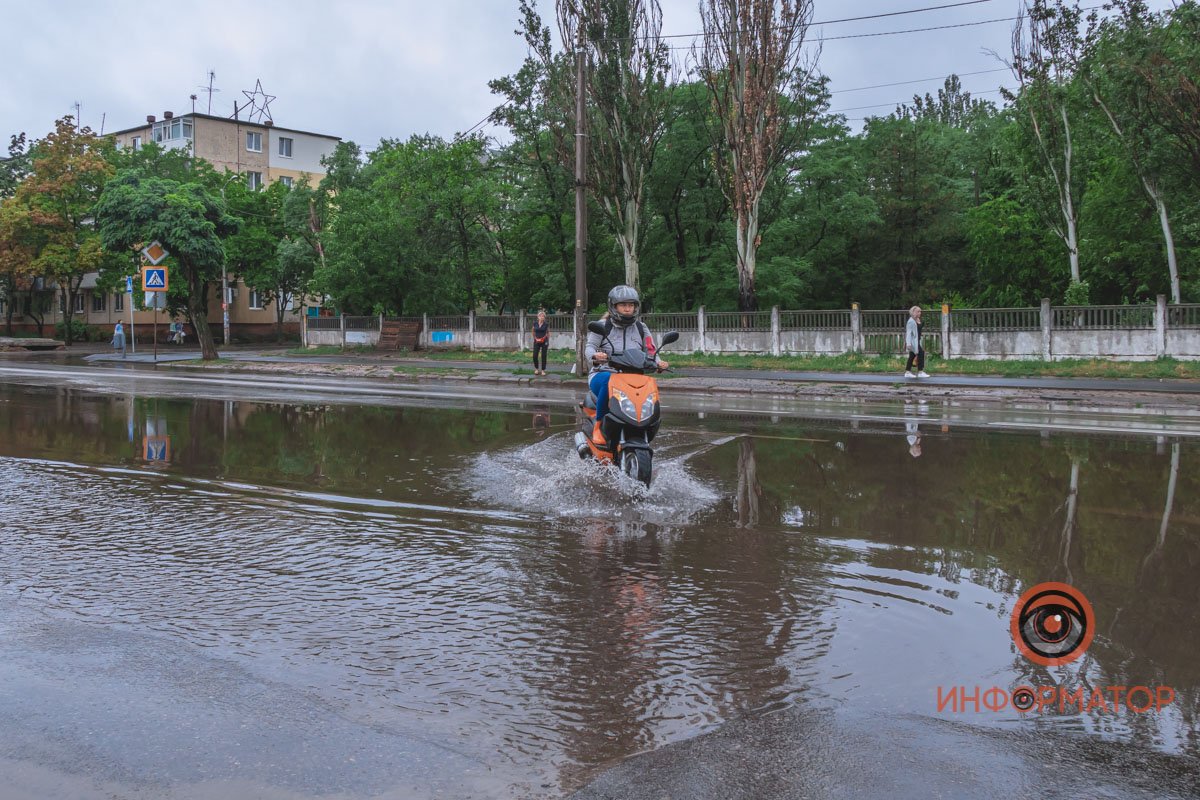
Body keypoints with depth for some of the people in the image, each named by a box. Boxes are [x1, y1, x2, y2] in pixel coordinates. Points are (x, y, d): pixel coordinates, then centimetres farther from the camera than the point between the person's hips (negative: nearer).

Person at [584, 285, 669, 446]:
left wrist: (658, 362, -15)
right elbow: (589, 346, -4)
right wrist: (595, 355, -28)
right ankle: (598, 425, -23)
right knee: (609, 380, -40)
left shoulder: (641, 329, 16)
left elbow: (650, 351, 9)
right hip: (602, 374, -3)